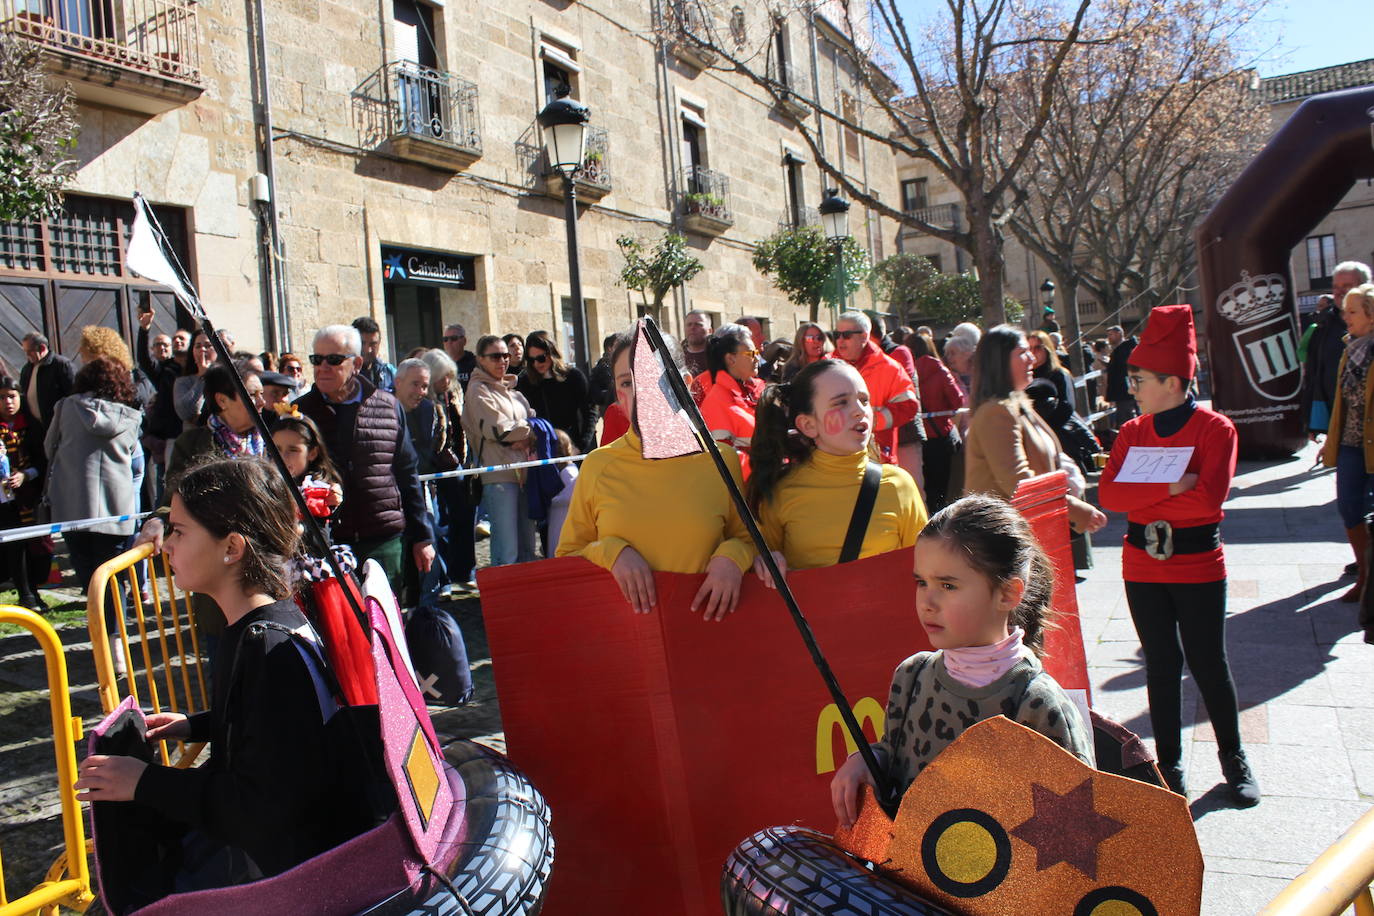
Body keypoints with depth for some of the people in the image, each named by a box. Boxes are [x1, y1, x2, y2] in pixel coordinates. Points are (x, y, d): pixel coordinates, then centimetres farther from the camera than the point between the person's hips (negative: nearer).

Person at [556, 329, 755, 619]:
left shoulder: (720, 459, 3)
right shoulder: (597, 466, 4)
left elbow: (749, 538, 13)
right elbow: (565, 560, 10)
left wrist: (733, 556, -7)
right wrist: (610, 552, -7)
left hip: (705, 622, 0)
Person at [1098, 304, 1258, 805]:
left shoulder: (1216, 429, -9)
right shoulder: (1131, 432, 3)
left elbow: (1209, 497, -21)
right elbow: (1108, 494, -9)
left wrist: (1142, 492, -16)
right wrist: (1171, 488, -21)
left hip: (1198, 565, -3)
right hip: (1143, 565, 3)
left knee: (1208, 664, 7)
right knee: (1161, 665, 11)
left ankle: (1234, 758, 29)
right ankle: (1169, 763, 24)